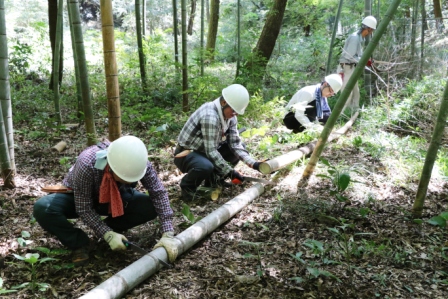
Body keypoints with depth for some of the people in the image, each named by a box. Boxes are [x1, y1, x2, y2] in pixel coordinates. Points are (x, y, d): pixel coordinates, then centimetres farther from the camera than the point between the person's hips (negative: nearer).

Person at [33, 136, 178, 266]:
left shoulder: (139, 163, -31)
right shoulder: (87, 164, -39)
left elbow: (159, 193, -24)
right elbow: (84, 208, -29)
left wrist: (167, 234, -32)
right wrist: (108, 235, -36)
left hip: (115, 198, 3)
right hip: (79, 198, -2)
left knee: (151, 207, -23)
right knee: (43, 208, -32)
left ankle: (109, 228, 0)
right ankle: (80, 243, -9)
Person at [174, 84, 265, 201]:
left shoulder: (230, 115, -4)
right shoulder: (210, 116, -32)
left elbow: (235, 144, -5)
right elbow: (211, 151, -31)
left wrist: (253, 163, -17)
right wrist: (230, 171, -27)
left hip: (206, 150, 9)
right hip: (186, 153, -9)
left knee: (239, 148, 3)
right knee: (206, 167, -39)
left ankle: (213, 180, 13)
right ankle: (187, 188, -6)